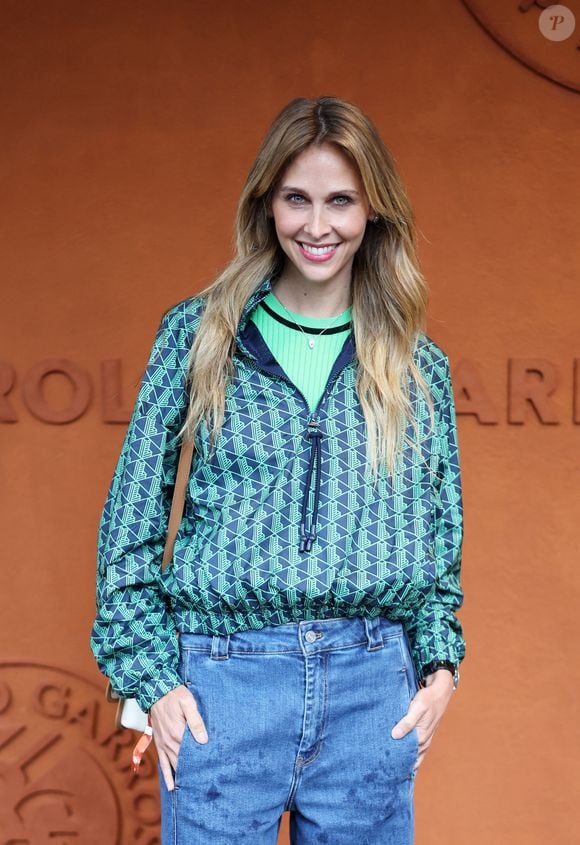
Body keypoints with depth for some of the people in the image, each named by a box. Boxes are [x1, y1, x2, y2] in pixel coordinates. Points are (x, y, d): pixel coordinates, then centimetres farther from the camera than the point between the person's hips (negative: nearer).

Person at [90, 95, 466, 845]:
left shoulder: (418, 366, 8)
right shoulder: (198, 335, 2)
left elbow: (442, 530, 14)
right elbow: (131, 518, 2)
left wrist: (440, 663, 3)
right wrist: (148, 675, -4)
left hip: (376, 687, 2)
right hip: (224, 678, -2)